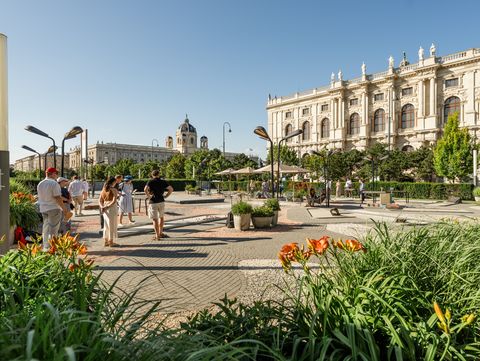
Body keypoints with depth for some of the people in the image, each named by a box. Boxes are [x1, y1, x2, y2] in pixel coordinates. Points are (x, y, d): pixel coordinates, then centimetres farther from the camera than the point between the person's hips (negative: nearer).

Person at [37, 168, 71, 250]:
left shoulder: (40, 184, 10)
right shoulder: (54, 183, -14)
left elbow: (40, 197, 15)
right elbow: (58, 198, -18)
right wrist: (65, 210, -15)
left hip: (43, 209, 7)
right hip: (54, 208, -7)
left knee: (45, 228, 15)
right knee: (53, 230, -1)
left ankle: (45, 247, 19)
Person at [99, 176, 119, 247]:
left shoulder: (103, 190, 11)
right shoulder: (114, 190, -10)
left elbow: (100, 200, 7)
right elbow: (114, 201, -20)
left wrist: (102, 207, -7)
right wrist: (107, 207, -18)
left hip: (104, 208, 7)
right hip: (112, 208, -6)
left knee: (106, 225, 15)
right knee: (112, 225, 3)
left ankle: (106, 241, 21)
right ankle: (111, 242, 8)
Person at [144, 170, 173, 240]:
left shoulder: (151, 181, -4)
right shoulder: (163, 181, 6)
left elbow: (145, 189, -21)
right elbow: (171, 189, 4)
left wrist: (149, 196, -9)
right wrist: (165, 196, 7)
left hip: (153, 202, -4)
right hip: (161, 201, 4)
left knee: (155, 219, 2)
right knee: (161, 217, 21)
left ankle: (157, 235, 2)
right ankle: (160, 233, 28)